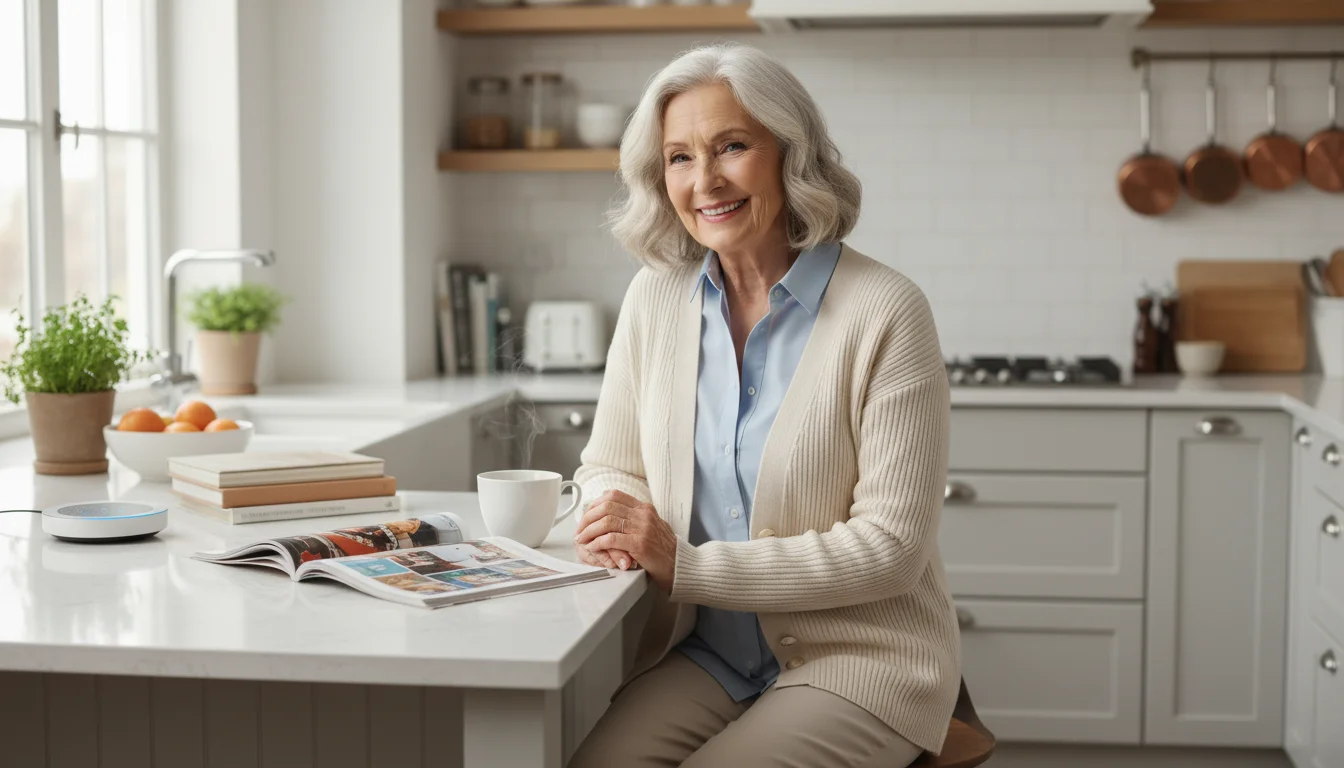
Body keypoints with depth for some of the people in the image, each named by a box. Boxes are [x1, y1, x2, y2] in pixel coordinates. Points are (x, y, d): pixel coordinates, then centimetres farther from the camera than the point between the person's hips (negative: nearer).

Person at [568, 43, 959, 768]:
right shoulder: (656, 296, 3)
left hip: (858, 660, -3)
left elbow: (890, 545, -16)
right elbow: (609, 466, 13)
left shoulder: (884, 313, -13)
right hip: (704, 654, 4)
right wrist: (615, 523, -12)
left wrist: (688, 565, -19)